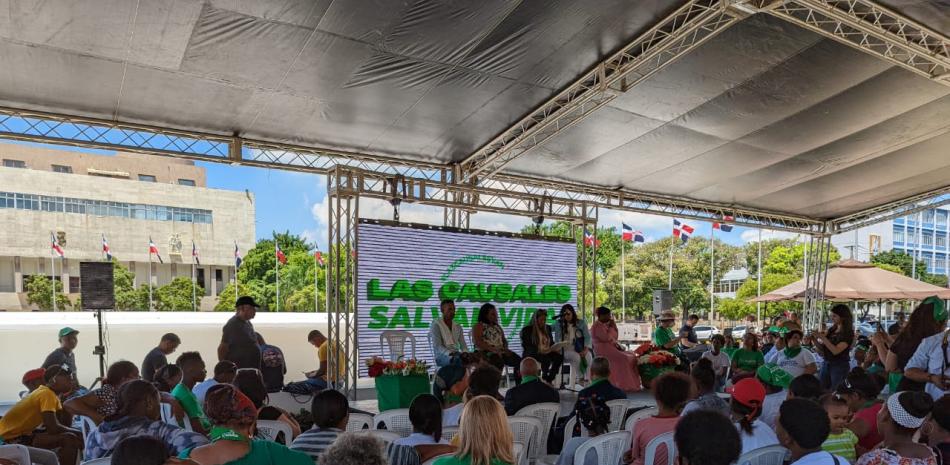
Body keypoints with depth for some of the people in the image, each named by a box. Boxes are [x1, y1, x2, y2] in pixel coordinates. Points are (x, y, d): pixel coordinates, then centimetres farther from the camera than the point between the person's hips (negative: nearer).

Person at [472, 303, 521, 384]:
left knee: (519, 361, -16)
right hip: (485, 353, -7)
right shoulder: (479, 326, 2)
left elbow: (504, 340, 23)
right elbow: (477, 342, -12)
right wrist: (492, 349, -22)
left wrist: (505, 348, -1)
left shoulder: (498, 327, 24)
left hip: (501, 352, 7)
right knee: (499, 362, -38)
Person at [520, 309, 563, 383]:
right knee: (546, 359, -35)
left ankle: (549, 379, -18)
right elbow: (526, 346, -10)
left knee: (559, 357, -25)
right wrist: (538, 350, -25)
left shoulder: (547, 328, 17)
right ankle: (544, 379, -15)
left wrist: (555, 348, -4)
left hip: (547, 352, 5)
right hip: (533, 354, -5)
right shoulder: (527, 330, -2)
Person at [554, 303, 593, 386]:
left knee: (588, 356, -32)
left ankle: (588, 378, -29)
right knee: (576, 357, -34)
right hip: (566, 349, -1)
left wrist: (586, 349, -17)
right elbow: (557, 339, 0)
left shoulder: (581, 322, 8)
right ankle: (581, 378, -21)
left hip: (580, 349, 1)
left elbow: (587, 337, 0)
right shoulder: (559, 324, 6)